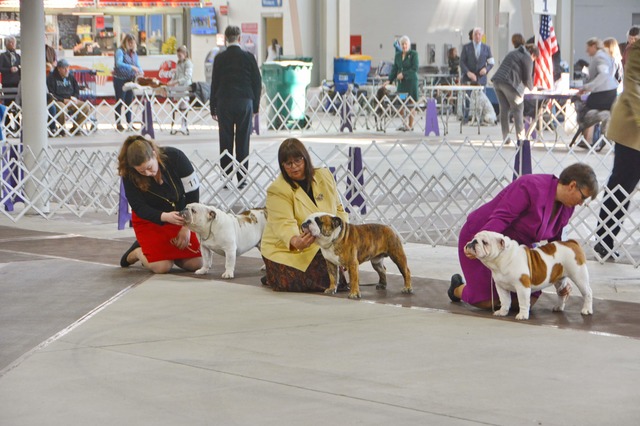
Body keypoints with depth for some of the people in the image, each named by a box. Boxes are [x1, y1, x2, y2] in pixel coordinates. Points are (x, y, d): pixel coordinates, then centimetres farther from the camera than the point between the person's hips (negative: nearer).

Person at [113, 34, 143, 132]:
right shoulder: (120, 51, -11)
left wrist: (140, 72, -17)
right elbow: (119, 64, -27)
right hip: (120, 79, -6)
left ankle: (129, 123, 13)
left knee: (129, 102, 8)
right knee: (120, 101, 0)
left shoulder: (134, 53, 9)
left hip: (130, 80, 6)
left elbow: (138, 65, 5)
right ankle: (118, 123, 6)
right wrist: (132, 67, -35)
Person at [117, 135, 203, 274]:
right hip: (150, 220, -2)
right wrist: (164, 217, -38)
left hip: (178, 216, 2)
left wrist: (186, 227, -16)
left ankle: (168, 251, 19)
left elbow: (193, 191, -15)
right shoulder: (129, 174, -24)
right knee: (162, 267, -19)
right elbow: (139, 208, -19)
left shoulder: (175, 157, -24)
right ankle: (137, 252, 12)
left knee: (195, 263, -9)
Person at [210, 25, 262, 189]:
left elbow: (214, 83, 0)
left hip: (224, 103, 0)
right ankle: (242, 179, 3)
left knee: (225, 142, 4)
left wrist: (213, 108, 6)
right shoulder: (249, 57, 0)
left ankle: (226, 176, 5)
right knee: (243, 142, 2)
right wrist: (255, 106, 11)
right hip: (245, 102, 0)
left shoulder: (220, 58, -1)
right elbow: (257, 82, 3)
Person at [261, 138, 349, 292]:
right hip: (286, 249, -5)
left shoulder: (325, 176, 2)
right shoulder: (278, 190, -17)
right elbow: (284, 224, -29)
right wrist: (295, 241, -51)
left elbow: (338, 208, 13)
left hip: (320, 246, 5)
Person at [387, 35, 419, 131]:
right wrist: (390, 80, 4)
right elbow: (394, 69, 14)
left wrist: (404, 74, -16)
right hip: (401, 83, 5)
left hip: (411, 81, -5)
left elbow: (415, 68, -10)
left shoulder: (413, 54, -3)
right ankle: (403, 124, 12)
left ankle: (410, 125, 4)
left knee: (411, 104, -2)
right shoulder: (398, 55, 13)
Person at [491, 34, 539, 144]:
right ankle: (520, 137, 3)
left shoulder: (513, 53, 27)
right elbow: (527, 77, -2)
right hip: (509, 83, -8)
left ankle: (505, 137, 11)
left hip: (497, 80, 8)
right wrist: (531, 87, 18)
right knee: (517, 109, 3)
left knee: (504, 109, 11)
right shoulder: (527, 58, 1)